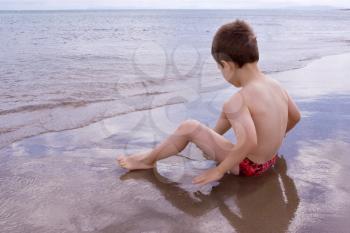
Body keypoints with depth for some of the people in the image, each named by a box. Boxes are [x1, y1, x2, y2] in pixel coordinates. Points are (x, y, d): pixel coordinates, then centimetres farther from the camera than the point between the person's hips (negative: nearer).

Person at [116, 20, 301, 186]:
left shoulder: (239, 100, -29)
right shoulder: (276, 85, -4)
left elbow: (248, 142, -40)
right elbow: (295, 117, 10)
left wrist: (219, 170, -26)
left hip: (248, 166, -8)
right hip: (270, 158, 8)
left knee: (188, 127, -7)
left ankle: (148, 159, 11)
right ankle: (214, 136, 45)